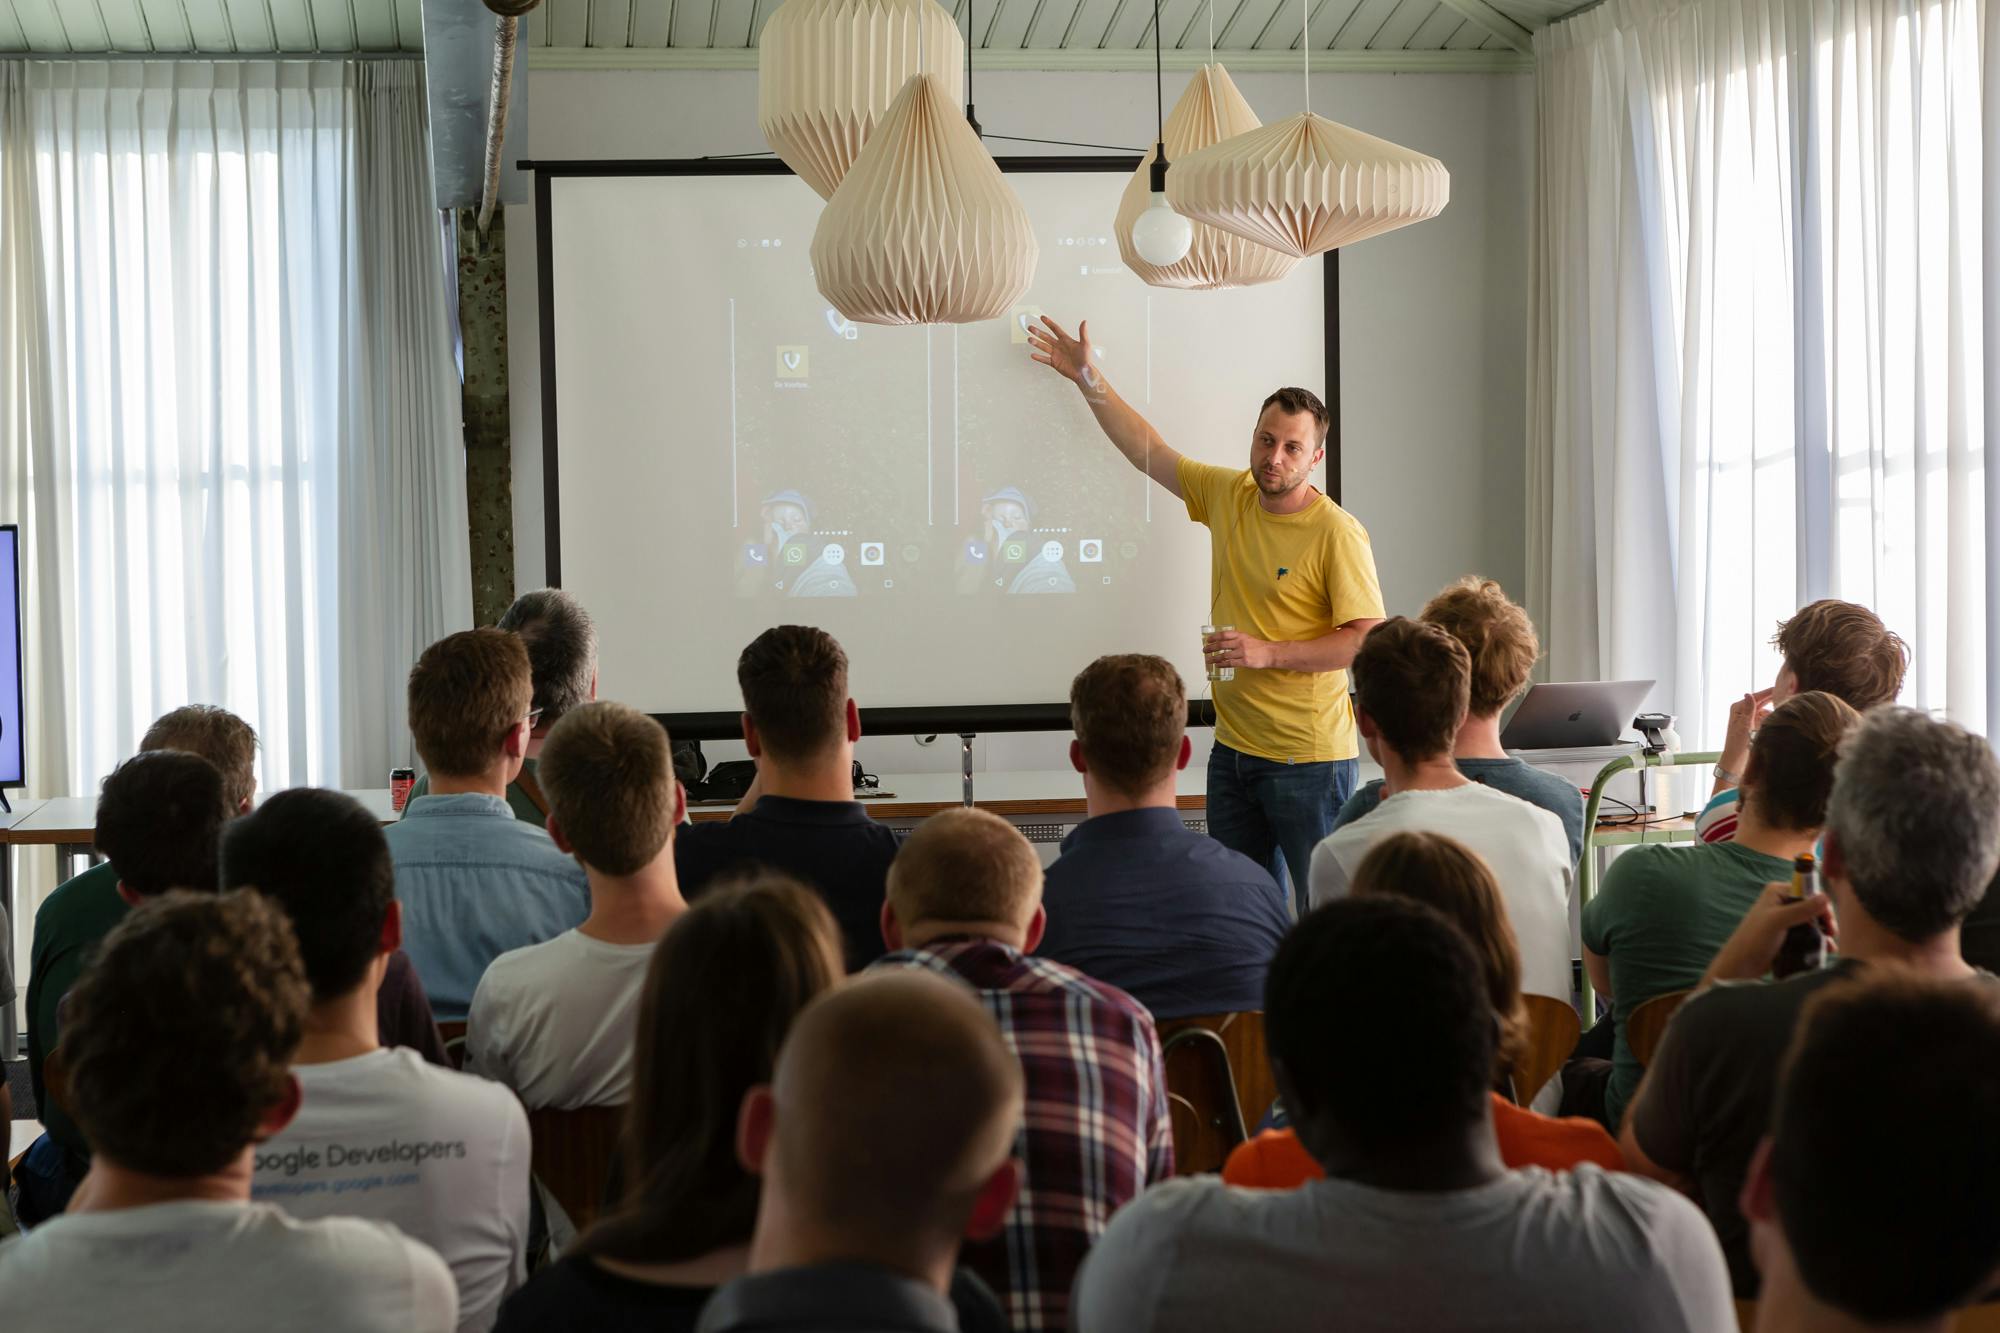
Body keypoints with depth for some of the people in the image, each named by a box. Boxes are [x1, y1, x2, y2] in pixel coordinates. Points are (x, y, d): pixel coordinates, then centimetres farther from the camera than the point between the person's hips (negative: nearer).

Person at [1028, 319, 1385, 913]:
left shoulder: (1337, 534, -14)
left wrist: (1268, 653, -21)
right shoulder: (1227, 495, 6)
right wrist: (1089, 378, 17)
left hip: (1310, 758, -7)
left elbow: (1368, 638, -18)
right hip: (1234, 747, 7)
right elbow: (1148, 451, 17)